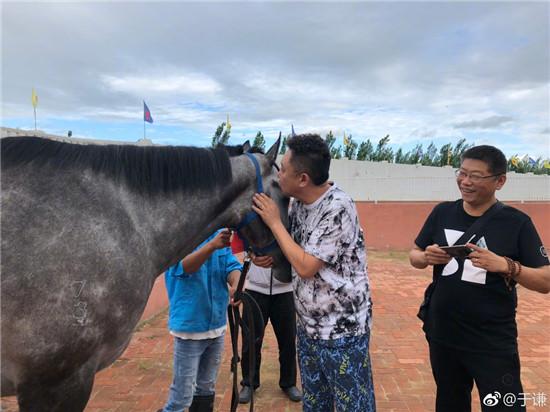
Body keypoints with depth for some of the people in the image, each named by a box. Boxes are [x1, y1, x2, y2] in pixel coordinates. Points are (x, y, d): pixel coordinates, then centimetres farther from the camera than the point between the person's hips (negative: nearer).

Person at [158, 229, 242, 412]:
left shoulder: (220, 235, 0)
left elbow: (232, 266, -5)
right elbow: (184, 266, -30)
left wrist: (236, 286, -28)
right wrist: (212, 246, -48)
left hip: (217, 325, 5)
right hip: (189, 327, -5)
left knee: (206, 388, 21)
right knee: (182, 393, 2)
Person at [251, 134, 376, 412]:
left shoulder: (338, 208, -24)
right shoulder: (299, 202, 0)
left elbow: (306, 267, -25)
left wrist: (274, 222, -18)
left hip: (341, 329, -7)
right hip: (308, 326, 8)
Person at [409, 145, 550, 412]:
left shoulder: (517, 223, -9)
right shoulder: (442, 212, -1)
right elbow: (414, 257, 7)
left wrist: (505, 265, -27)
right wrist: (427, 257, -16)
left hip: (493, 343, -3)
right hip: (442, 335, 4)